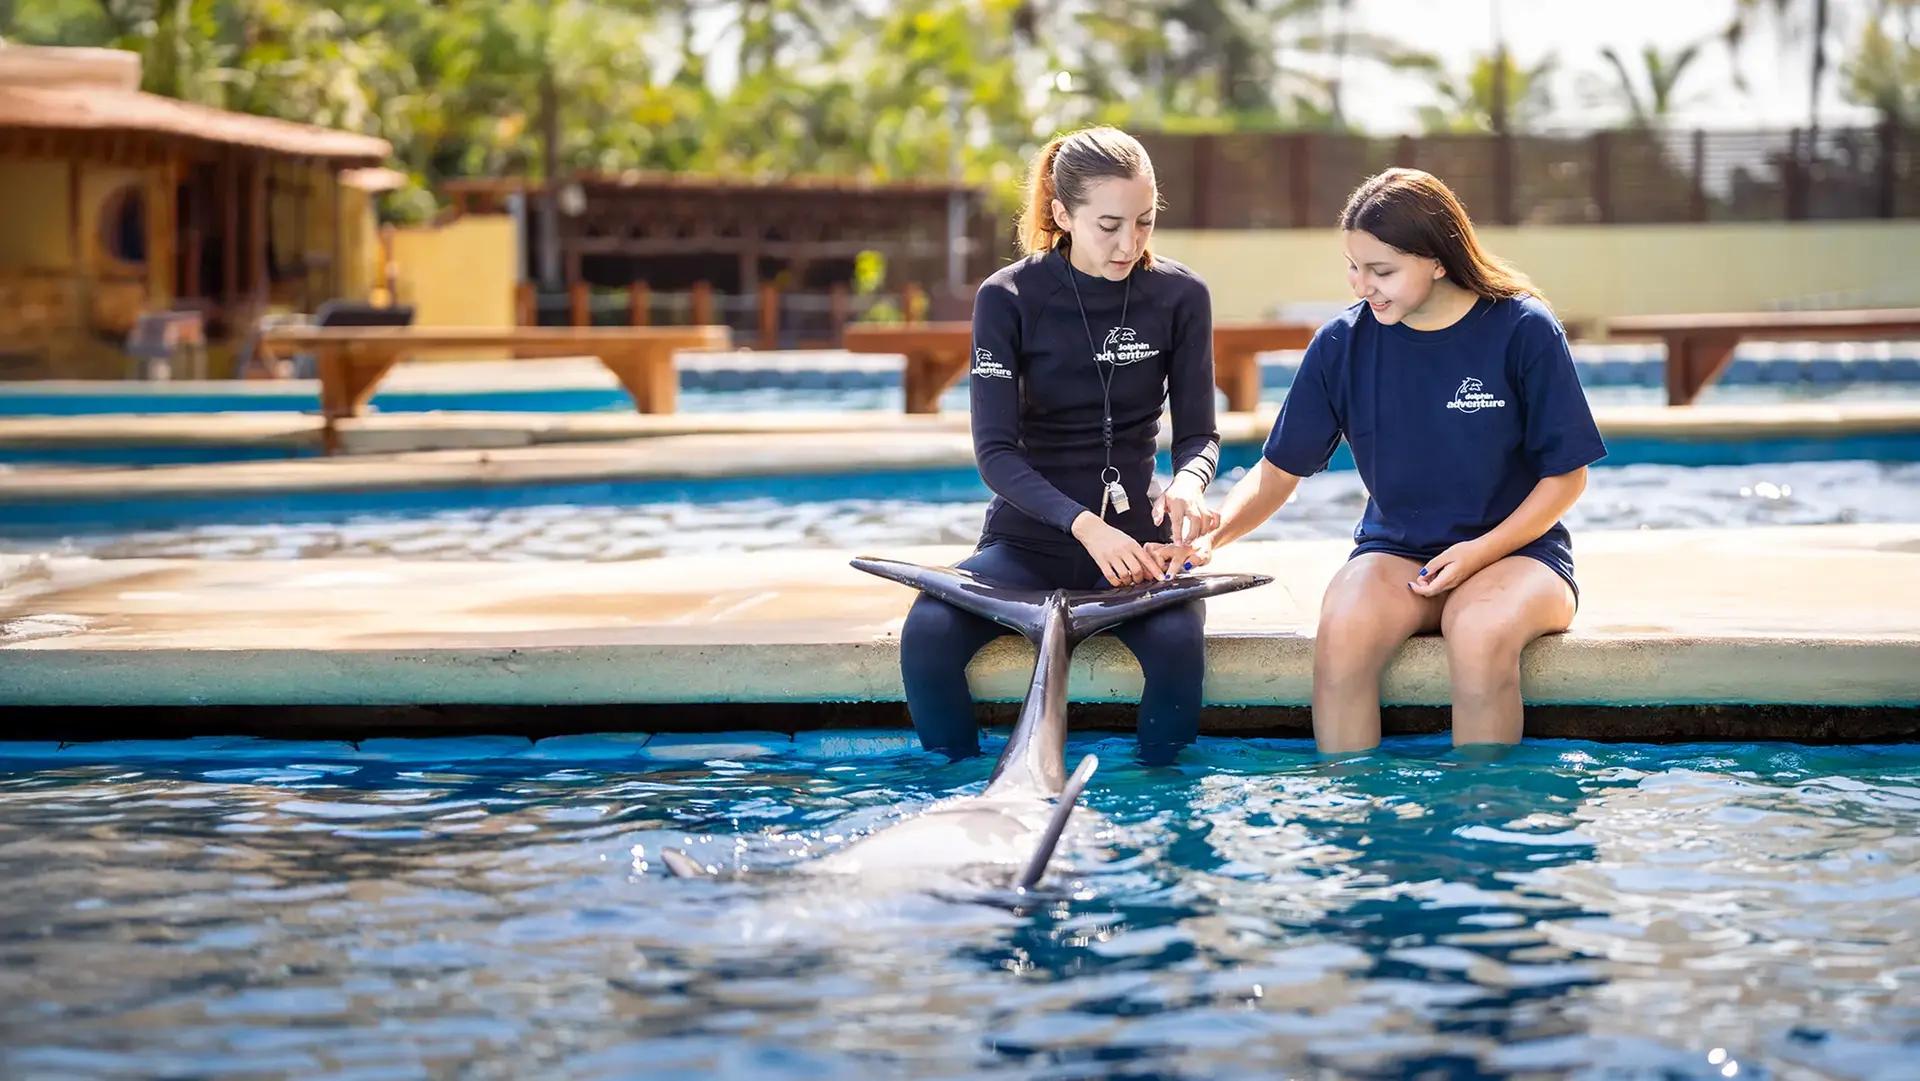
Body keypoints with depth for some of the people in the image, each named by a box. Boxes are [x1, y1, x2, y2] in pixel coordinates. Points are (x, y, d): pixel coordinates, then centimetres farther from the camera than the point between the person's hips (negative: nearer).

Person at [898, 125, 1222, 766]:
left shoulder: (1179, 296, 0)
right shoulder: (1009, 298, -5)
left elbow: (1197, 431, 5)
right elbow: (996, 450, -10)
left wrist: (1188, 483, -21)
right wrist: (1085, 525, -26)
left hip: (1133, 533, 0)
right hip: (1028, 538, 0)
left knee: (1177, 641, -33)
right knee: (927, 633, -29)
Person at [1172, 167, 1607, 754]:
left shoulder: (1523, 331, -7)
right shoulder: (1343, 343, -1)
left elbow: (1566, 475, -2)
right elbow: (1279, 471, 4)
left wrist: (1481, 552, -16)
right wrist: (1210, 534, -15)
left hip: (1516, 550, -2)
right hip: (1394, 554, 2)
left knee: (1480, 634, -37)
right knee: (1344, 630, -32)